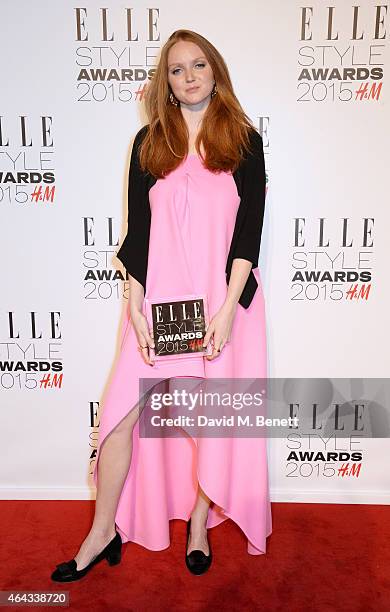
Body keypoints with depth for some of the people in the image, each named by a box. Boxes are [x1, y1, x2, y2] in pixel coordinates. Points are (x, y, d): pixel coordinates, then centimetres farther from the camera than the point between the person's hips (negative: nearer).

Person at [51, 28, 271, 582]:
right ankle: (105, 530, 21)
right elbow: (137, 230, 4)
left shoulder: (244, 141, 5)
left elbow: (249, 229, -3)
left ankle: (198, 521, 30)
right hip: (159, 296, 1)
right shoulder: (149, 142, 9)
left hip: (224, 297, -1)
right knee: (123, 409, 0)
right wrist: (136, 308, -5)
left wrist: (228, 307, -13)